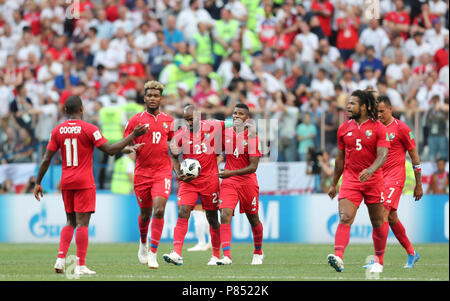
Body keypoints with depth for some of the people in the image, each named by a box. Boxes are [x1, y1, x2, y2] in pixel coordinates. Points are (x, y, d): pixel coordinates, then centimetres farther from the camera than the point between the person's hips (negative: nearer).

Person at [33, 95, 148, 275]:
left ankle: (61, 259, 2)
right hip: (84, 182, -5)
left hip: (66, 182, 5)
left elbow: (46, 160, 5)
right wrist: (133, 136, -7)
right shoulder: (89, 129, -9)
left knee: (70, 222, 16)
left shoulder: (57, 131, 5)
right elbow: (110, 150, -12)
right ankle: (80, 265, -6)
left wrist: (38, 183, 12)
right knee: (82, 222, -4)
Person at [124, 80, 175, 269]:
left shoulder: (168, 120, 10)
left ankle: (153, 254, -11)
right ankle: (143, 243, 39)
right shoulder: (136, 120, 2)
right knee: (145, 213, 9)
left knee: (159, 210, -16)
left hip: (163, 172, 0)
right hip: (142, 173, 0)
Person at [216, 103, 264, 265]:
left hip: (247, 182, -2)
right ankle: (226, 256, -25)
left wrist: (231, 172, -22)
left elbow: (253, 167, -13)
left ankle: (258, 253, 36)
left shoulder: (252, 136, -9)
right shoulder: (225, 133, 3)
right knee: (225, 216, -18)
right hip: (228, 182, 2)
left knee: (253, 219, 13)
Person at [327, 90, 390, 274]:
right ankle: (338, 257, -32)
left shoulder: (378, 128, -4)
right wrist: (334, 184, 20)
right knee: (345, 218, -17)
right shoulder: (344, 129, 9)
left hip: (373, 180, -2)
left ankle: (379, 260, 25)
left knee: (378, 222, 8)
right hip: (350, 180, 2)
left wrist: (370, 170, -32)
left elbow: (382, 155, -13)